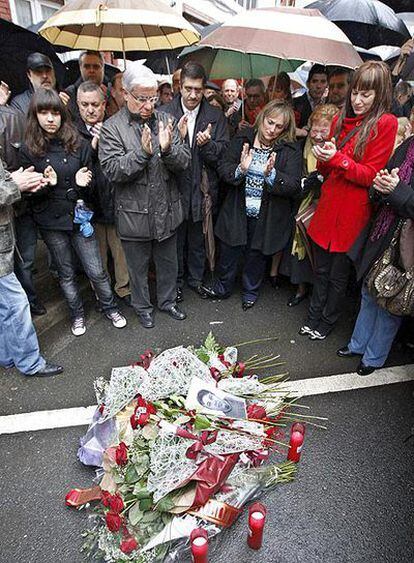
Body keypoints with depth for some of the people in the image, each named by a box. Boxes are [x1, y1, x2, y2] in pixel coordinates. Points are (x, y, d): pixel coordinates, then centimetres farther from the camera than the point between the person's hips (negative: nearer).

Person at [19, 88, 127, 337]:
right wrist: (46, 184, -21)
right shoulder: (28, 151, -4)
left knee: (96, 270, 3)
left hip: (80, 216, 0)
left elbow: (91, 181, 4)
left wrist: (83, 183, -19)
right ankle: (77, 313, 35)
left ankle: (110, 307, 29)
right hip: (51, 222, 1)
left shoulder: (79, 145, -4)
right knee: (66, 272, 15)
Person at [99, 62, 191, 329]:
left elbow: (184, 162, -4)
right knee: (138, 267, 15)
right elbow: (112, 171, -17)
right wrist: (143, 152, -27)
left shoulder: (166, 120, 1)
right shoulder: (112, 127, -8)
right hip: (134, 215, -3)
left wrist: (168, 148, -24)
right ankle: (143, 306, 39)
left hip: (167, 211, 3)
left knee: (168, 263, 20)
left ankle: (168, 300, 43)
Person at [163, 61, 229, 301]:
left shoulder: (216, 116, 1)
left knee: (198, 238, 15)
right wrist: (177, 137, -25)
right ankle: (176, 279, 32)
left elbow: (222, 152, -2)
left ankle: (196, 278, 35)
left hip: (202, 188, 2)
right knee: (175, 236, 13)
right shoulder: (165, 113, -4)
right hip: (175, 186, -1)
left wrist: (207, 144, -22)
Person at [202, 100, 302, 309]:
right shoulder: (241, 140, -1)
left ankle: (250, 292, 42)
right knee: (228, 252, 14)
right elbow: (223, 168, -6)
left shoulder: (291, 150, -8)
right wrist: (240, 169, -26)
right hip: (236, 211, 2)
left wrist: (271, 174, -32)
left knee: (256, 255, 17)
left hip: (266, 217, -1)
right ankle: (222, 287, 40)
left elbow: (294, 186, -15)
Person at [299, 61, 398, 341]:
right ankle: (314, 315, 32)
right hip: (328, 205, 5)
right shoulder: (340, 120, 11)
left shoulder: (385, 123, -7)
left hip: (353, 211, -5)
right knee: (321, 269, 14)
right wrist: (324, 157, -7)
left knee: (339, 273, 9)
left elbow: (370, 175, -11)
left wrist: (337, 159, -22)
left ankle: (327, 321, 29)